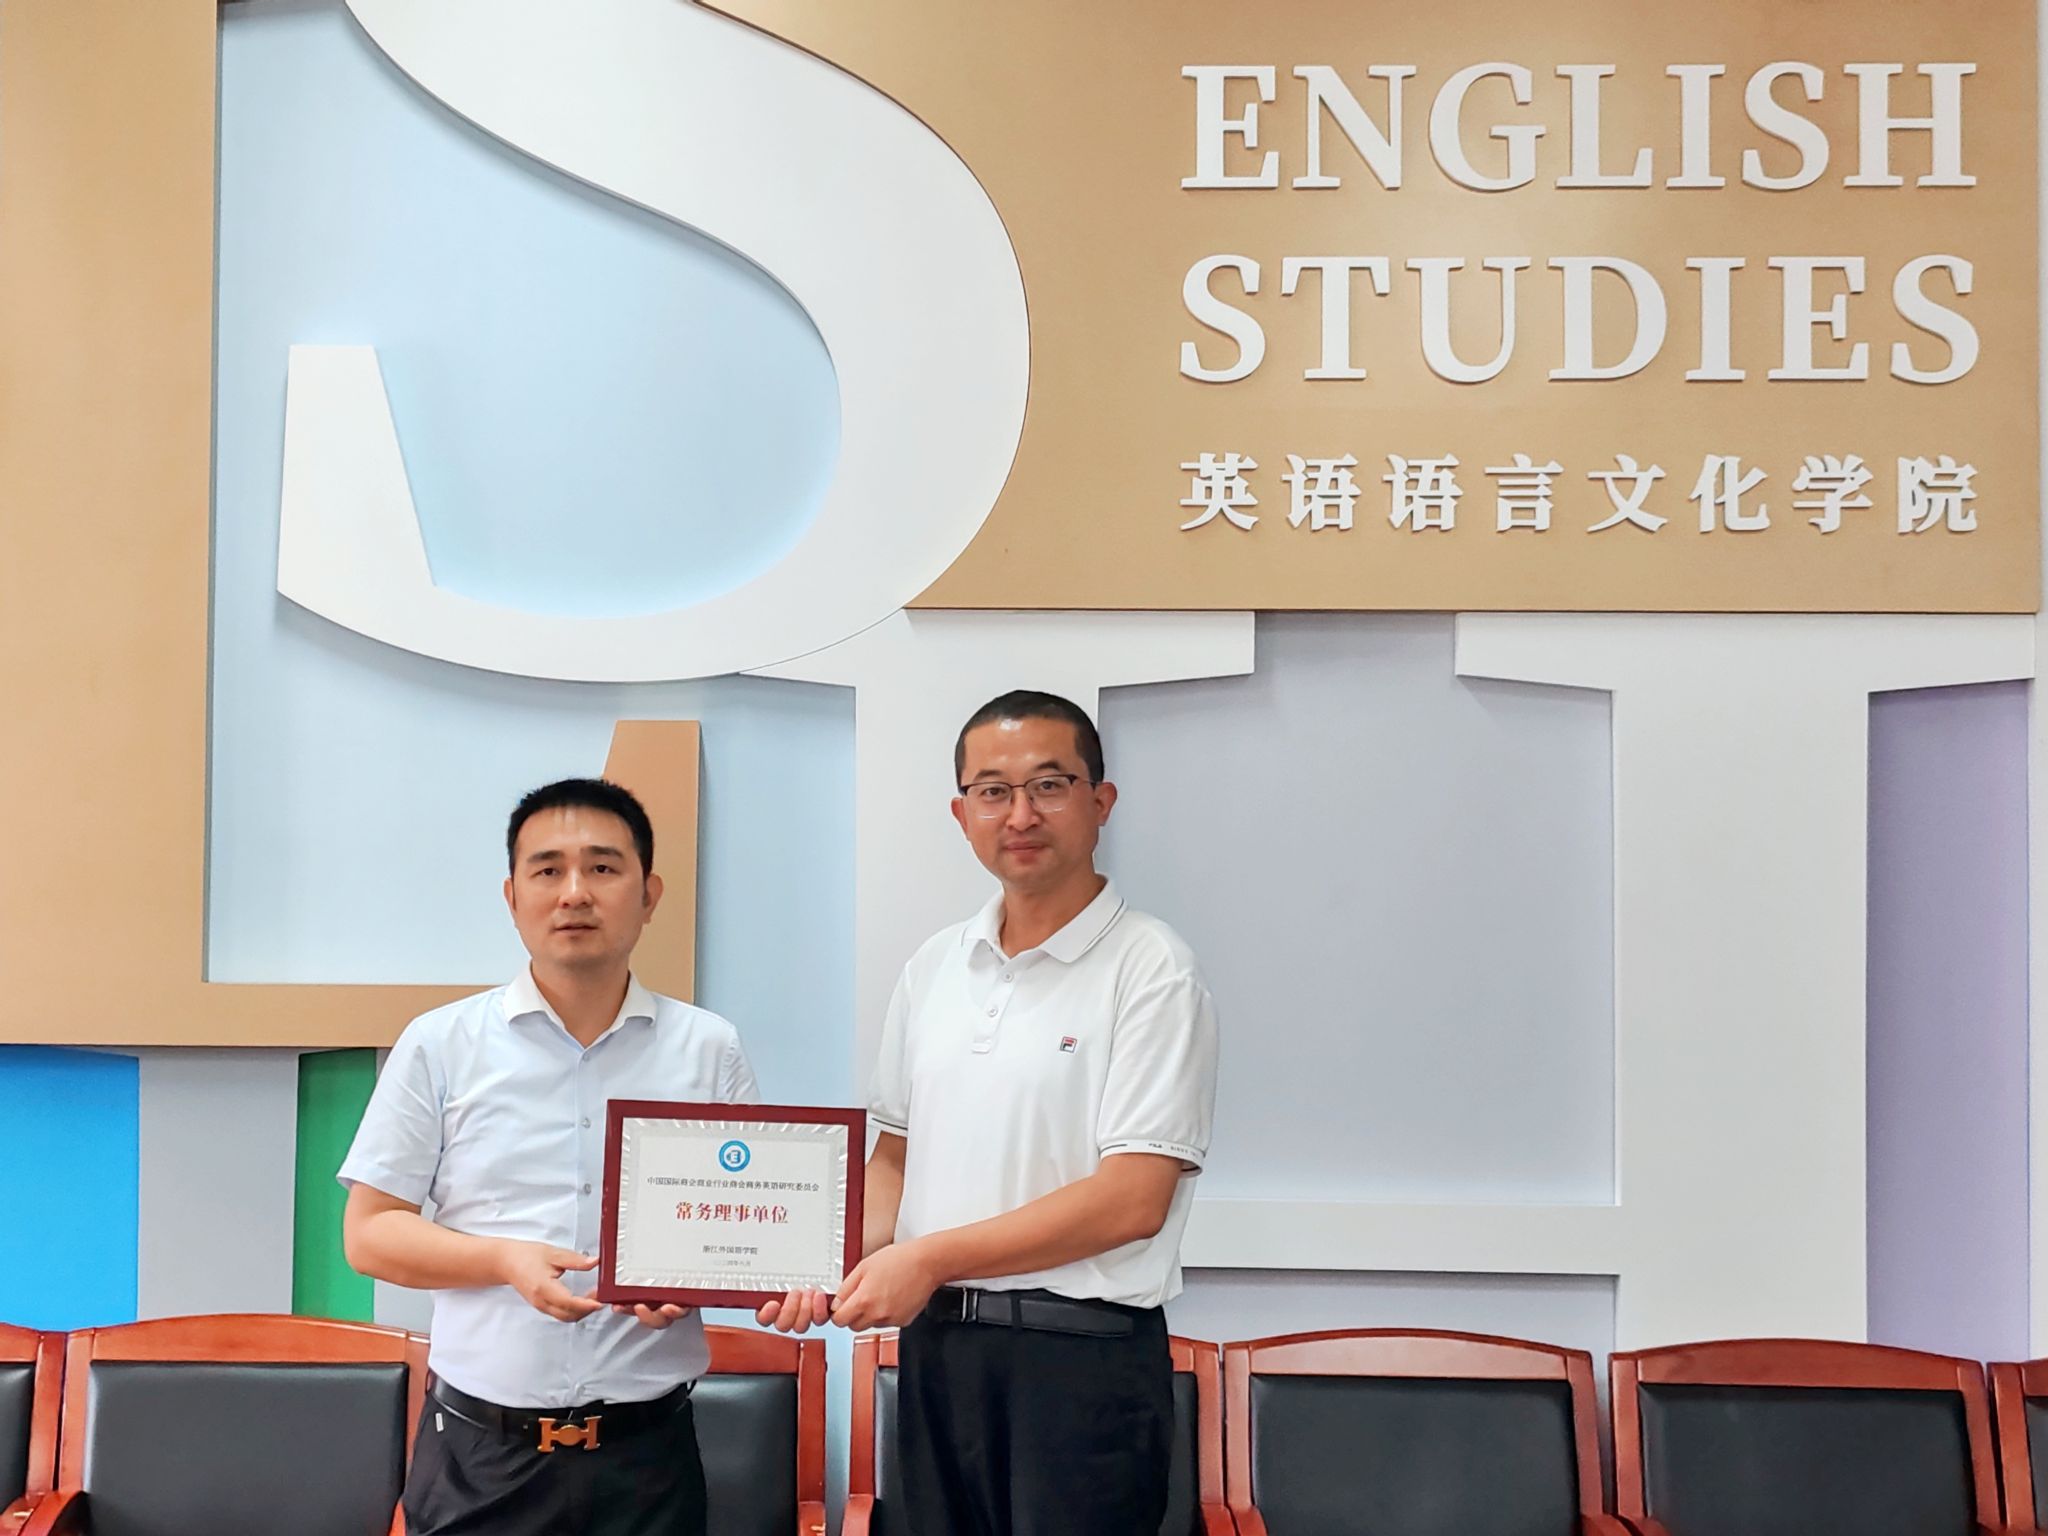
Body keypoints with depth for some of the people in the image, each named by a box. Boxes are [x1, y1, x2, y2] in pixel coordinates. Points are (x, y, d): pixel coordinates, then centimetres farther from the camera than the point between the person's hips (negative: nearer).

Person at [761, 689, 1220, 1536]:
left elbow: (1132, 1201, -16)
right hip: (934, 1345, 6)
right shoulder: (933, 968, 10)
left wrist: (930, 1258, -15)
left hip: (1081, 1353, -5)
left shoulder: (1151, 971, -10)